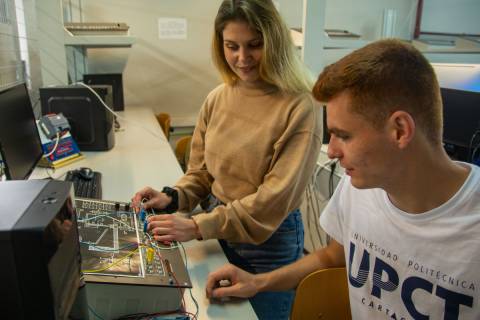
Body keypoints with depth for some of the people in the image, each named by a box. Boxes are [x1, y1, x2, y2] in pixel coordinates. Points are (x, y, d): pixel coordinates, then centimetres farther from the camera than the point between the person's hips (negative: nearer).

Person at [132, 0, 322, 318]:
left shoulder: (300, 106, -20)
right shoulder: (218, 98, -2)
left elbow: (276, 197, -23)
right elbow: (202, 172, 5)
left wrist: (199, 227, -28)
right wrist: (172, 197, -14)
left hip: (270, 240, -5)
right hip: (218, 233, 5)